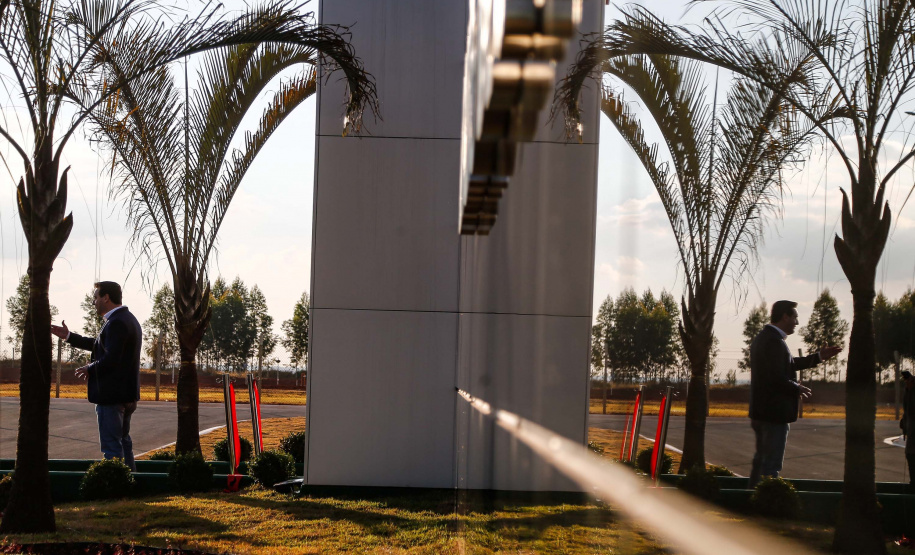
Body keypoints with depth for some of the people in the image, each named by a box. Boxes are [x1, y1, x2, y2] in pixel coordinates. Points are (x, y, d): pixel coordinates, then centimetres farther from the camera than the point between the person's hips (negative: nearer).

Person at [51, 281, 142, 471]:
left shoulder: (116, 322, -19)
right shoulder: (128, 319, 14)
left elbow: (110, 359, -27)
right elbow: (100, 345, 24)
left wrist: (89, 369, -9)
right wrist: (69, 336, 26)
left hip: (111, 394, -11)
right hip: (125, 394, 11)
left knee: (111, 445, -6)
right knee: (123, 442, 18)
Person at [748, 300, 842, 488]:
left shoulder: (762, 338, 14)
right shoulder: (774, 341, -20)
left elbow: (788, 364, 22)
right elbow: (777, 379, -26)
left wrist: (819, 357, 21)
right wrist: (797, 389, -9)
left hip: (760, 412, 11)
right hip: (775, 413, -10)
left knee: (761, 460, 19)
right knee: (771, 465, -5)